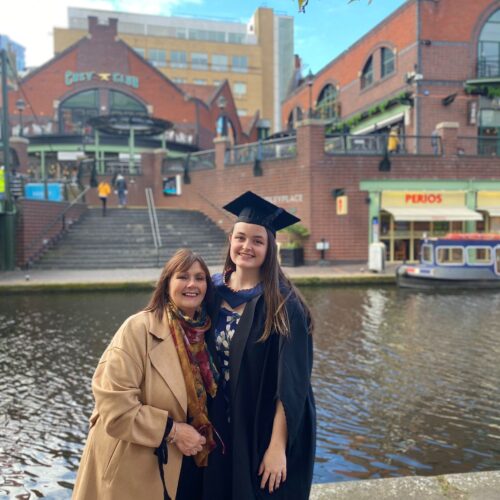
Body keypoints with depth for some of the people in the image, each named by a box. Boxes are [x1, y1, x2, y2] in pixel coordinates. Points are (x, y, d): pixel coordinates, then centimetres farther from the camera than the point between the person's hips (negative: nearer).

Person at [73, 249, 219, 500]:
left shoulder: (203, 332, 0)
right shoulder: (138, 328, -18)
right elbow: (115, 403, -23)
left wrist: (202, 438, 0)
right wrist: (172, 430, -19)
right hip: (135, 472, -5)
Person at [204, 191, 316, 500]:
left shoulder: (283, 305, -16)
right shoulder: (213, 292, -2)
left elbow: (290, 385, -17)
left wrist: (278, 446, -19)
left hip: (264, 432, -4)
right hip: (219, 429, 4)